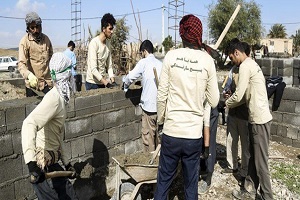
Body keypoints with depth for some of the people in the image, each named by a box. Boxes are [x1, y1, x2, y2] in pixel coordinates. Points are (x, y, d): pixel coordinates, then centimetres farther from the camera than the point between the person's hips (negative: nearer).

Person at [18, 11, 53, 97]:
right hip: (32, 83, -4)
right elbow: (21, 64, -20)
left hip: (47, 82, 4)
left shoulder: (46, 38, 6)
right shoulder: (25, 41, -10)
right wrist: (29, 75, -39)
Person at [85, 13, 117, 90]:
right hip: (92, 83, -7)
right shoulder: (94, 43, -16)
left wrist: (112, 80, -5)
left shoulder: (107, 43, 7)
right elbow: (93, 69, -22)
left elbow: (109, 65, 8)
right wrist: (105, 82, -27)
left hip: (102, 82, 7)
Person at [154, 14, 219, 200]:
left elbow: (162, 95, -3)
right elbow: (214, 101, -1)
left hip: (171, 132, 0)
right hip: (194, 134, 1)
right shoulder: (207, 60, -4)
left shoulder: (171, 56, -4)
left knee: (163, 181, 14)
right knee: (191, 185, 15)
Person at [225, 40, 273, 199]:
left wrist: (225, 104, 2)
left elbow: (238, 95, -16)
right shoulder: (252, 64, 16)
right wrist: (231, 98, 15)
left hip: (260, 119, -10)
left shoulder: (245, 66, -14)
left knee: (261, 161, -1)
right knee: (253, 157, 17)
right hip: (257, 118, 10)